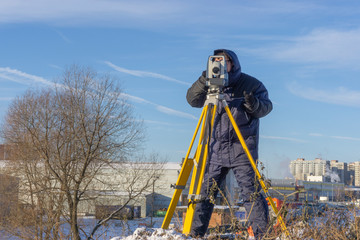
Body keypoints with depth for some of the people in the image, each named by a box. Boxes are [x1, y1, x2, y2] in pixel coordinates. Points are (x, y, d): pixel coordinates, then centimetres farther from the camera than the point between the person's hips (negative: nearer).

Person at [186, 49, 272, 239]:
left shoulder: (252, 84, 2)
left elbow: (266, 107, -3)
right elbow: (193, 100, -2)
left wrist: (254, 105, -25)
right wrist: (203, 81, -18)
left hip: (242, 151, -3)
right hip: (215, 150, 3)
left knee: (250, 192, -7)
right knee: (205, 192, 4)